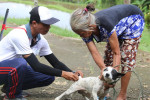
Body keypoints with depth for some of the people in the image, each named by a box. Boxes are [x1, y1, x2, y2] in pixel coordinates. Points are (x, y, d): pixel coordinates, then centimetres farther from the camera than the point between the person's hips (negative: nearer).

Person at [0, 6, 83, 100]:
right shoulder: (20, 35, -28)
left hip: (15, 69, 8)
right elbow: (36, 66, -32)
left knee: (49, 77, -4)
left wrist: (73, 74, -15)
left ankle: (10, 87, 8)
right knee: (20, 63, -39)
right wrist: (62, 73, -31)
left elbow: (56, 63, 3)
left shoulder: (41, 40, -3)